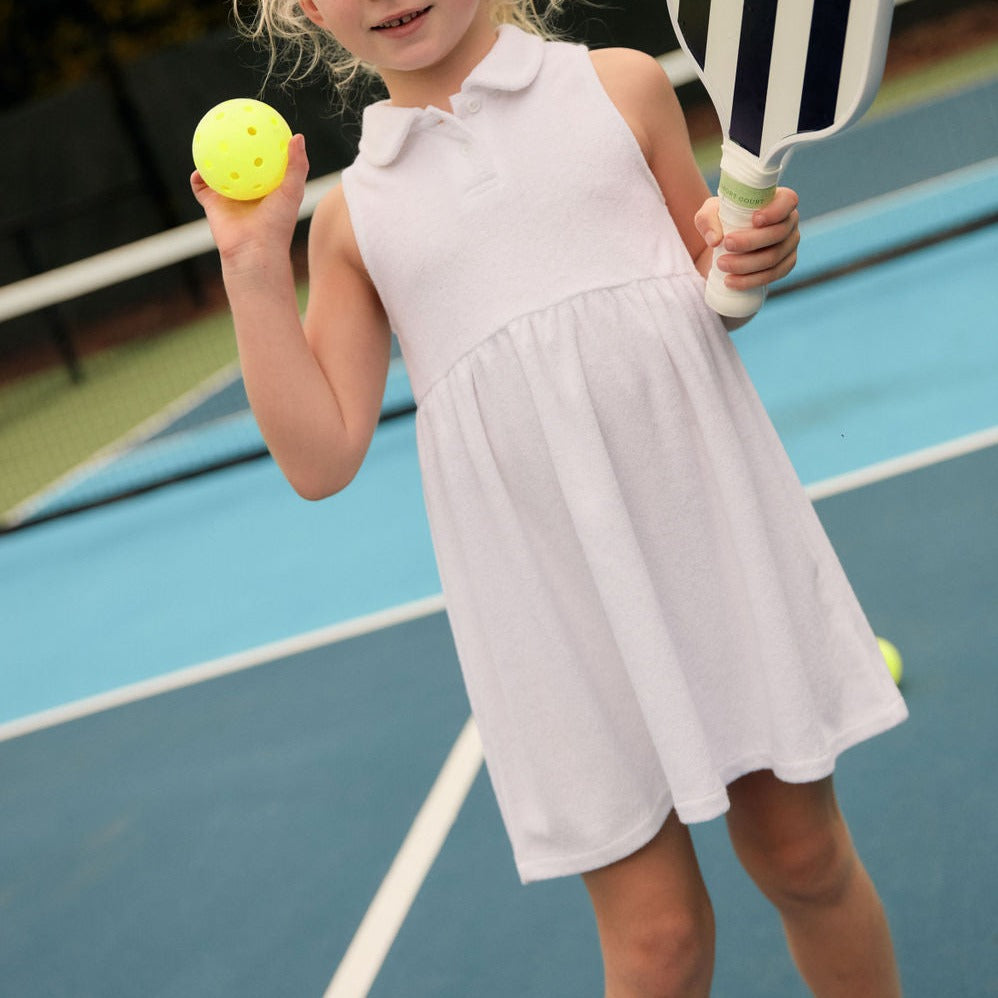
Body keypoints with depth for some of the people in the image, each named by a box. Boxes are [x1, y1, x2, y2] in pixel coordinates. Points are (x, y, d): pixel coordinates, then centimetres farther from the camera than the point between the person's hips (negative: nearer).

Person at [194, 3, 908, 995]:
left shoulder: (620, 85, 6)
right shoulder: (353, 215, 6)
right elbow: (322, 459, 1)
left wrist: (747, 255, -7)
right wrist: (253, 264, -3)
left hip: (709, 523, 1)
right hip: (547, 600, 0)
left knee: (804, 855, 13)